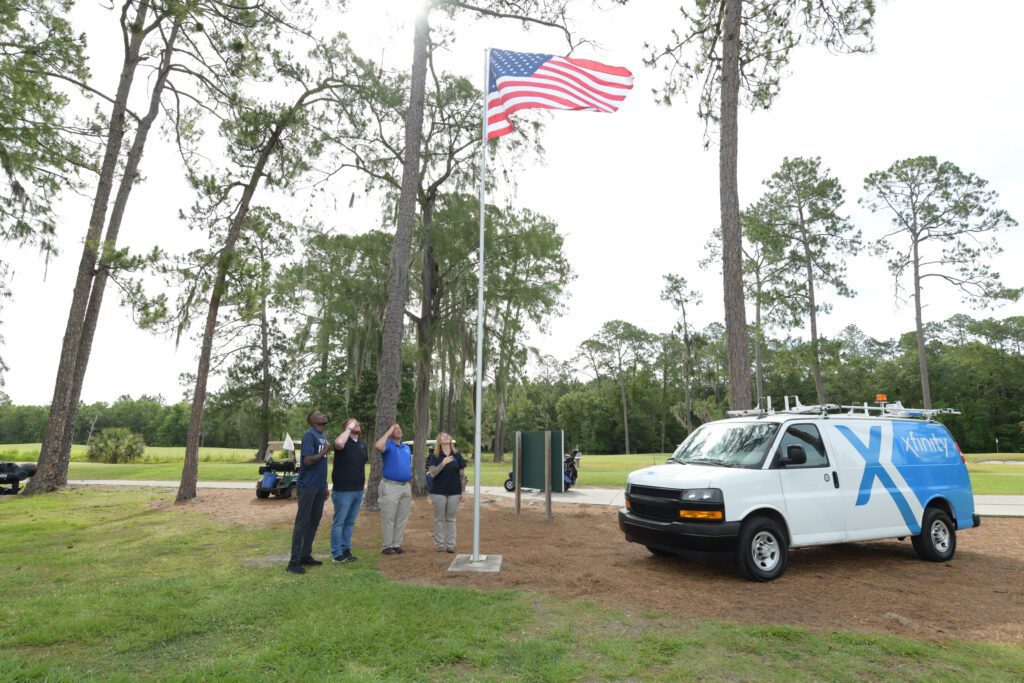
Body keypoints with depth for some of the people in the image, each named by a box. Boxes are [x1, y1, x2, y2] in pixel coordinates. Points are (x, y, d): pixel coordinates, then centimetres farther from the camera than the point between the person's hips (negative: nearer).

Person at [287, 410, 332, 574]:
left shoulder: (323, 437, 12)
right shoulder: (309, 435, -13)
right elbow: (308, 460, -22)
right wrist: (324, 452, -12)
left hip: (319, 486, 8)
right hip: (308, 486, -8)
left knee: (314, 522, 12)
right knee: (302, 522, -3)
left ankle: (306, 556, 22)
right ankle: (294, 561, 3)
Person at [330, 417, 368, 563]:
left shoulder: (362, 444, 12)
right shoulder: (344, 441, -10)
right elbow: (338, 444, -37)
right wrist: (349, 429, -23)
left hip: (358, 491, 7)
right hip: (343, 491, -7)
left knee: (350, 522, 14)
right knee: (339, 522, 2)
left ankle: (346, 549, 24)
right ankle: (337, 553, 11)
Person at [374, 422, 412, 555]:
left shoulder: (407, 448, 15)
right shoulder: (388, 445, -5)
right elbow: (378, 446, -30)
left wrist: (410, 486, 16)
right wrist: (389, 431, -19)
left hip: (405, 486, 7)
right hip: (390, 486, -6)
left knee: (402, 518, 9)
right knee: (388, 519, -1)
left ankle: (397, 544, 18)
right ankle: (387, 546, 6)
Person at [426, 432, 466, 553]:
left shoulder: (457, 455, 3)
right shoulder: (434, 456, -2)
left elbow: (462, 475, 5)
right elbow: (432, 473, -13)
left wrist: (463, 491, 1)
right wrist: (443, 463, -23)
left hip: (454, 492, 2)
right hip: (438, 492, -1)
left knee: (451, 519, 8)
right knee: (439, 519, 6)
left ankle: (450, 544, 15)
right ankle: (439, 544, 16)